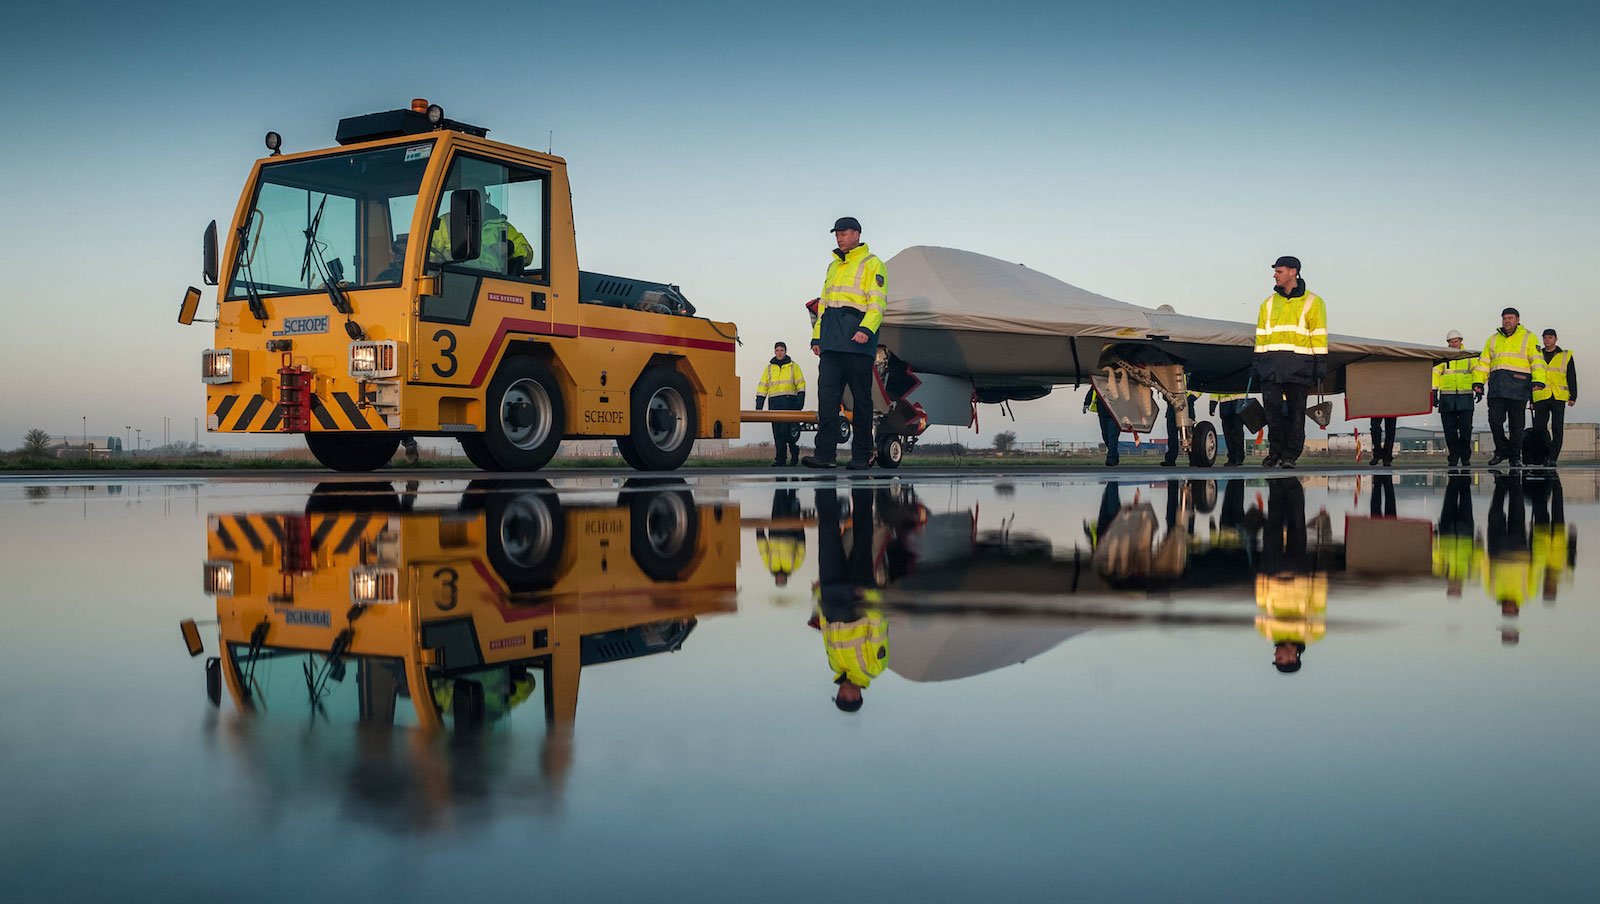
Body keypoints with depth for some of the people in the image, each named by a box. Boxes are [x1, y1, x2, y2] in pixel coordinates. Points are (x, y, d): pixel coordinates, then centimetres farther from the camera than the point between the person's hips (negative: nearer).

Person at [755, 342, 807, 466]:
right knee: (777, 431, 1)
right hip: (774, 402, 3)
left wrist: (800, 400, -8)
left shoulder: (793, 366, 10)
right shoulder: (769, 368, 16)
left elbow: (801, 384, 5)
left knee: (787, 429, -16)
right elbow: (762, 386, 13)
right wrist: (759, 405, 5)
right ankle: (780, 459, 4)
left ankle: (794, 451, -1)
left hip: (789, 401, -3)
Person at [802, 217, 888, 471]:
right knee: (827, 395, -4)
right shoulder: (833, 266, 24)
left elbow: (878, 302, -8)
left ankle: (861, 455, 3)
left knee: (861, 398, -2)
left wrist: (866, 329, -23)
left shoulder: (872, 264, 3)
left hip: (857, 339, -6)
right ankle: (825, 454, -6)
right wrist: (817, 336, 17)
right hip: (831, 341, 6)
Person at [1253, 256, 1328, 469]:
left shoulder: (1312, 302, 5)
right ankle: (1275, 451, 6)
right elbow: (1261, 335, 17)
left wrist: (1320, 364, -5)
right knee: (1272, 408, -3)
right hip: (1272, 363, 3)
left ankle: (1290, 455, 3)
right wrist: (1258, 363, 11)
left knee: (1296, 410, -2)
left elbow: (1319, 336, 2)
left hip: (1299, 364, -3)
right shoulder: (1269, 303, 16)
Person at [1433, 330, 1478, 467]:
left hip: (1465, 397, -1)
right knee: (1450, 431, 1)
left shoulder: (1470, 356, 11)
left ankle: (1465, 458, 6)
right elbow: (1434, 373, 5)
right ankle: (1453, 458, 9)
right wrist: (1434, 392, -4)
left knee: (1465, 429, -5)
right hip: (1447, 398, 1)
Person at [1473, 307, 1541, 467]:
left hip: (1518, 386, -3)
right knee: (1495, 419, -7)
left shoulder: (1528, 338, 8)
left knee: (1516, 423, 1)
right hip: (1496, 386, 3)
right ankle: (1502, 451, 10)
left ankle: (1515, 456, 10)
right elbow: (1483, 363, 16)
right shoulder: (1493, 339, 19)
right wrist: (1478, 383, 3)